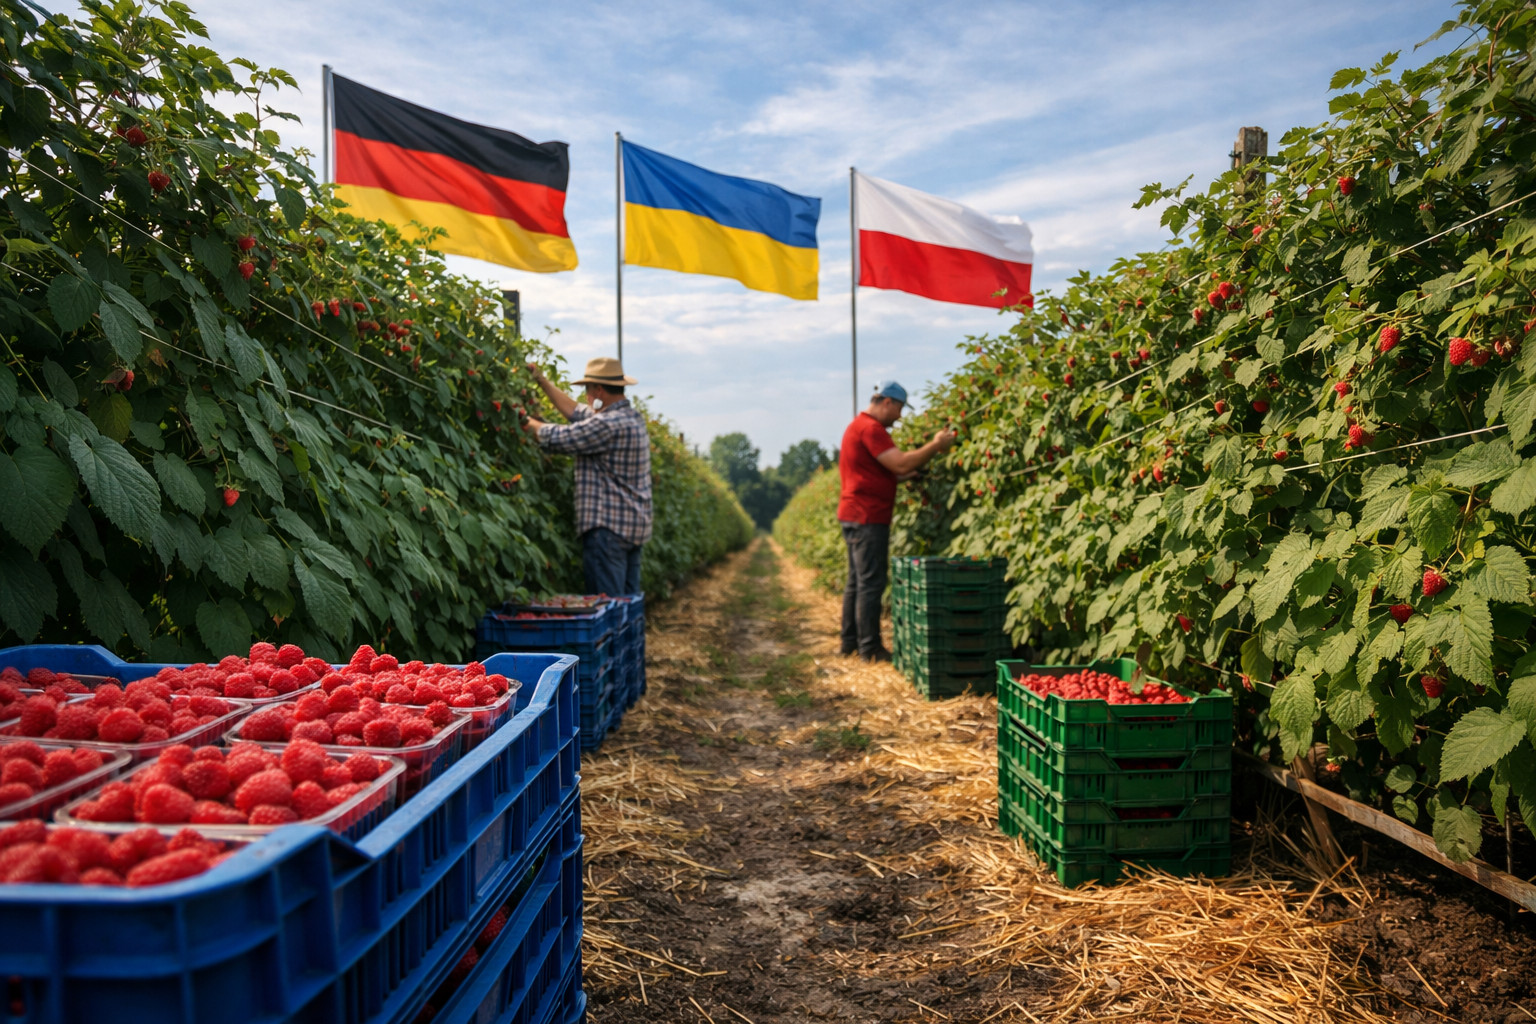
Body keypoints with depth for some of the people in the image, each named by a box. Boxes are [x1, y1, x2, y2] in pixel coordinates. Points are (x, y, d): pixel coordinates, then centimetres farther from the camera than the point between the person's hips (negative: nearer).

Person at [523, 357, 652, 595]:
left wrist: (527, 422, 4)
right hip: (634, 524, 10)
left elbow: (558, 438, -14)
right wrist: (542, 380, 23)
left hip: (608, 526, -10)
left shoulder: (609, 424, -18)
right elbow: (576, 411, 21)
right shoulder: (631, 416, 13)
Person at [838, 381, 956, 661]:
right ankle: (870, 647, -3)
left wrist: (909, 474, 14)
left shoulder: (859, 426, 19)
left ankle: (851, 642, 20)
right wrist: (936, 445, -14)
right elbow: (900, 464, -21)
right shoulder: (871, 428, -14)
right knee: (871, 583, -7)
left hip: (854, 515, 11)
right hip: (867, 517, -11)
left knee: (857, 581, 14)